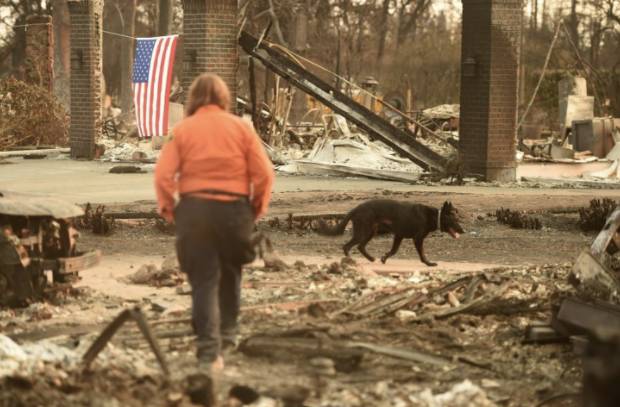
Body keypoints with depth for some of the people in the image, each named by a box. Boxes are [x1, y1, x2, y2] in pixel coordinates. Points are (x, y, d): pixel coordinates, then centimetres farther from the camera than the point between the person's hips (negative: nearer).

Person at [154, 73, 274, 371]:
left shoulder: (182, 129, 1)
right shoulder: (241, 127, 3)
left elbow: (164, 174, -7)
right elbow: (264, 173, -2)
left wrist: (167, 208, 6)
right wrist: (258, 207, 11)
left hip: (194, 209, -1)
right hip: (234, 207, 1)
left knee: (204, 280, 2)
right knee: (230, 271, 22)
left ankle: (209, 351, -5)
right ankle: (227, 332, 30)